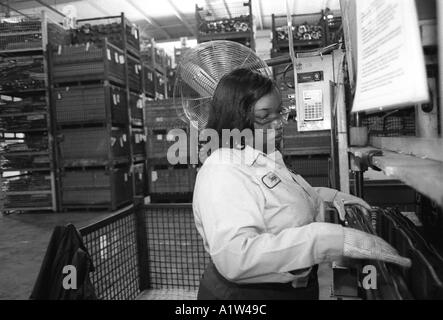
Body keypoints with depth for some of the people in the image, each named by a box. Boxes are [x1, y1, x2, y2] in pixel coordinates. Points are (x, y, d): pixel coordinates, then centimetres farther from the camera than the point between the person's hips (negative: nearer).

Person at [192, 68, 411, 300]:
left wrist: (333, 197, 8)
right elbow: (235, 256, -40)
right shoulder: (222, 173, -27)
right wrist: (337, 240, -42)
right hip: (246, 292, -8)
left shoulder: (264, 157, 3)